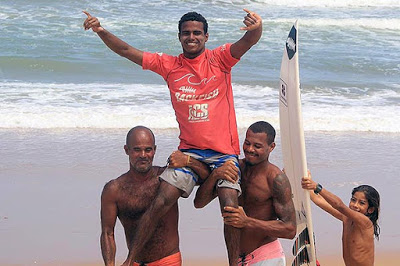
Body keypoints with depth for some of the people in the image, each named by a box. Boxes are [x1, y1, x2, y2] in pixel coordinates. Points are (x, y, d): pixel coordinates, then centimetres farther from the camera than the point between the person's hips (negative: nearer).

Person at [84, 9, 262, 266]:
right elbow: (126, 51, 3)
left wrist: (257, 28, -42)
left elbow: (248, 41, -18)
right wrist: (101, 31, -13)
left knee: (230, 206, -18)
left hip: (224, 151, -2)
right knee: (162, 201, -12)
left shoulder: (219, 59, 0)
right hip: (189, 150, 2)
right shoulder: (169, 65, 7)